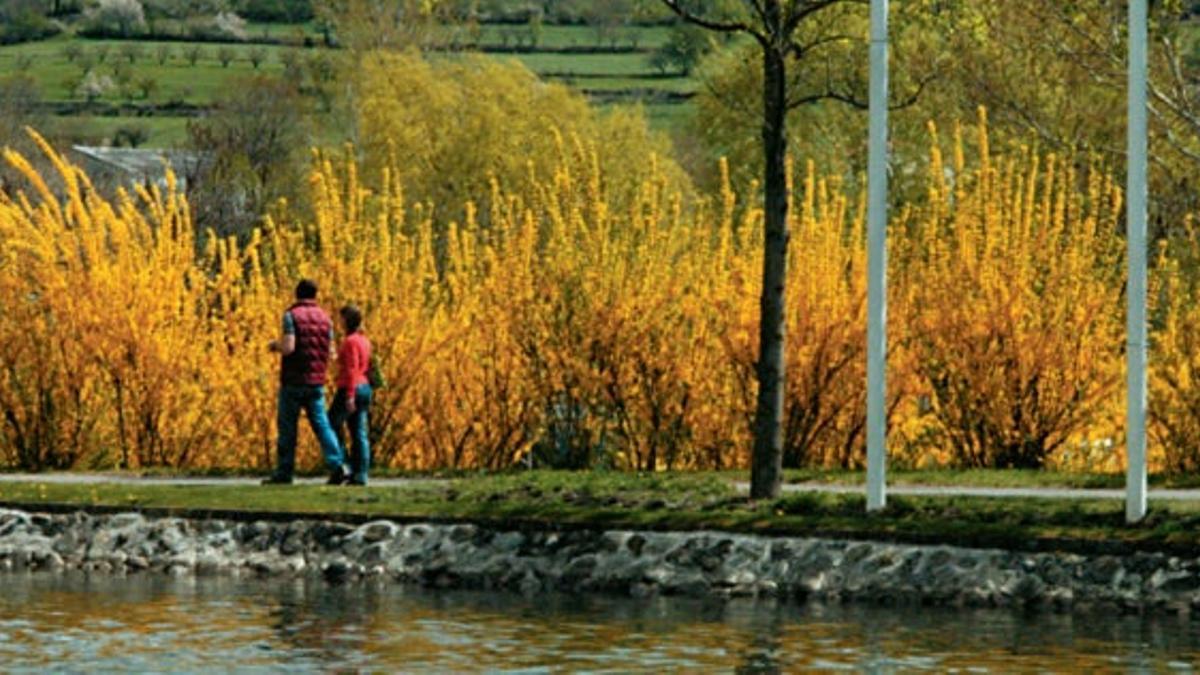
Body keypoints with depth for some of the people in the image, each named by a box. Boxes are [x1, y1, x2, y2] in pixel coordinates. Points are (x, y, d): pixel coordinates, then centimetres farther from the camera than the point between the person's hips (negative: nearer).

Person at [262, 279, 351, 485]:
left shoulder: (291, 315, -8)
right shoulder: (324, 318, 8)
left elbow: (288, 348, -18)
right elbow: (330, 351, 9)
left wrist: (275, 345, 3)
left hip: (294, 381, -4)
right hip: (317, 382, 4)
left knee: (287, 426, 3)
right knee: (321, 424, 4)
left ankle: (284, 472, 5)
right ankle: (337, 466, -11)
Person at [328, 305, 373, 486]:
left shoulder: (350, 341, -13)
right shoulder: (364, 341, 14)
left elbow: (352, 369, -19)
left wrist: (350, 395, -22)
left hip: (350, 389, -9)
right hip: (365, 388, 9)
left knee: (332, 427, 1)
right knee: (359, 433, 6)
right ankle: (360, 474, 2)